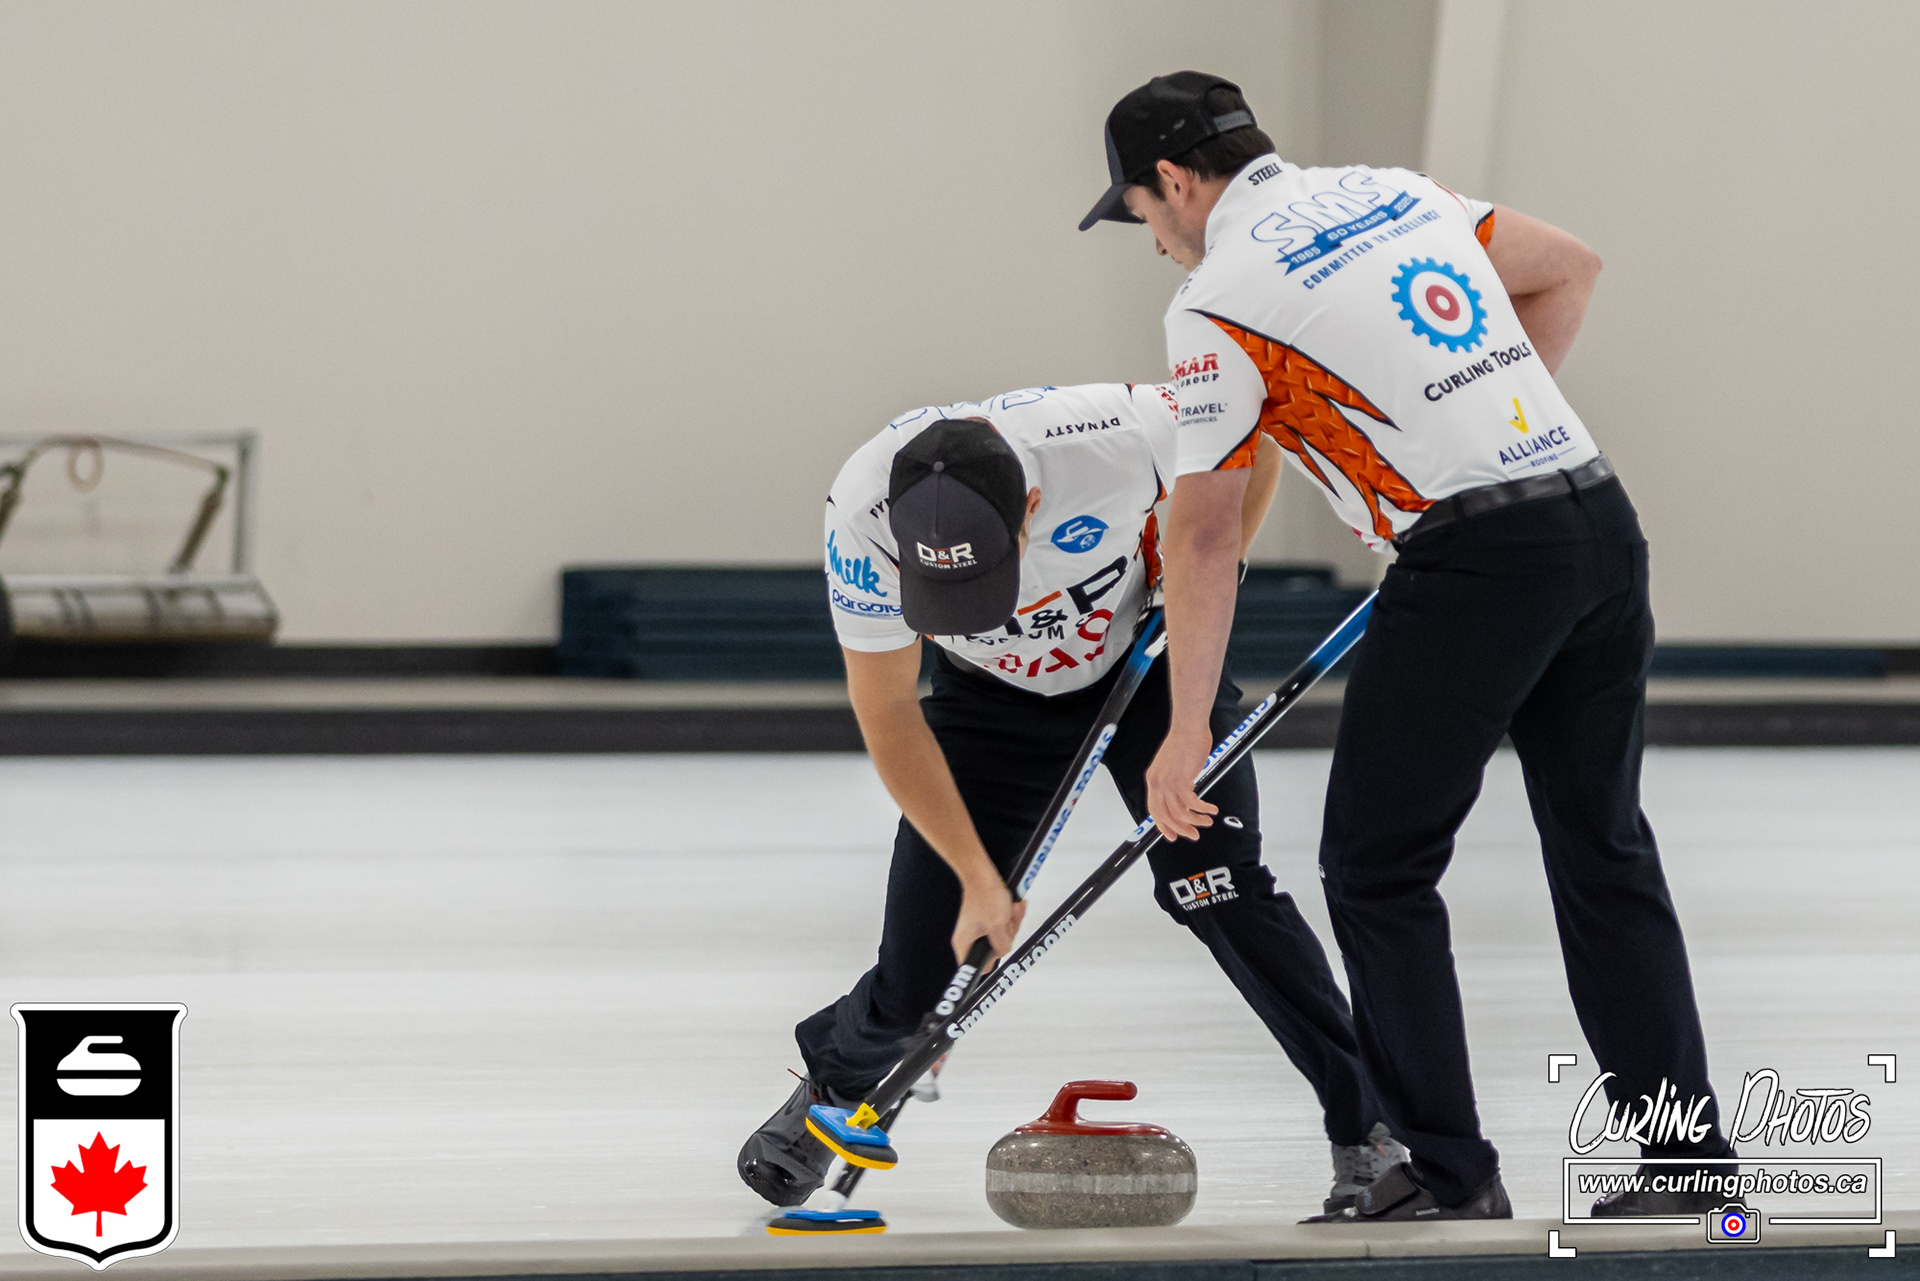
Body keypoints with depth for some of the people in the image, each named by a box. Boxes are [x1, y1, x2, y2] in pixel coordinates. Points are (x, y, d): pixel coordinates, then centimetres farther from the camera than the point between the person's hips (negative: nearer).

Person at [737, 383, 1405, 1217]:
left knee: (1216, 889, -18)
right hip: (996, 699, 1)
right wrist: (977, 876, -21)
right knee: (933, 945, -3)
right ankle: (836, 1080, 30)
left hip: (1146, 656, -1)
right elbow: (887, 712, -21)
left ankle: (1371, 1132, -8)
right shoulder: (862, 517, -33)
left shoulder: (1118, 436, -38)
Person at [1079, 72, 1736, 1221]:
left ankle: (1451, 1178, 5)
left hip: (1477, 559, -7)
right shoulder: (1391, 193, 16)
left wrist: (1187, 730, 6)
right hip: (1602, 516, 7)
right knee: (1604, 848, 15)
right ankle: (1689, 1167, 15)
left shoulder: (1220, 298, -3)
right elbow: (1569, 268, 26)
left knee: (1378, 866, 5)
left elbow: (1206, 533, 0)